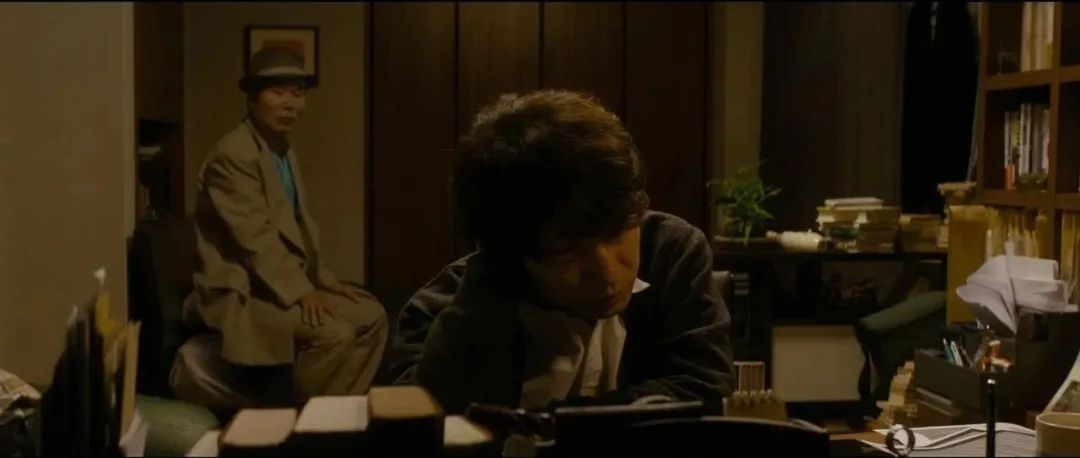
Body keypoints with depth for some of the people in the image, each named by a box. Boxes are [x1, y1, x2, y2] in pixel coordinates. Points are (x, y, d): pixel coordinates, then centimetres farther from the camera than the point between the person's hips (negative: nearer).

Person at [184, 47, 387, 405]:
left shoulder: (284, 151, 14)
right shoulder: (233, 154, -17)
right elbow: (255, 238, -23)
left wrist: (322, 280, 7)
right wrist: (300, 291, -25)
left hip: (284, 282, 10)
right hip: (240, 291, -10)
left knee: (370, 316, 3)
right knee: (334, 334, -26)